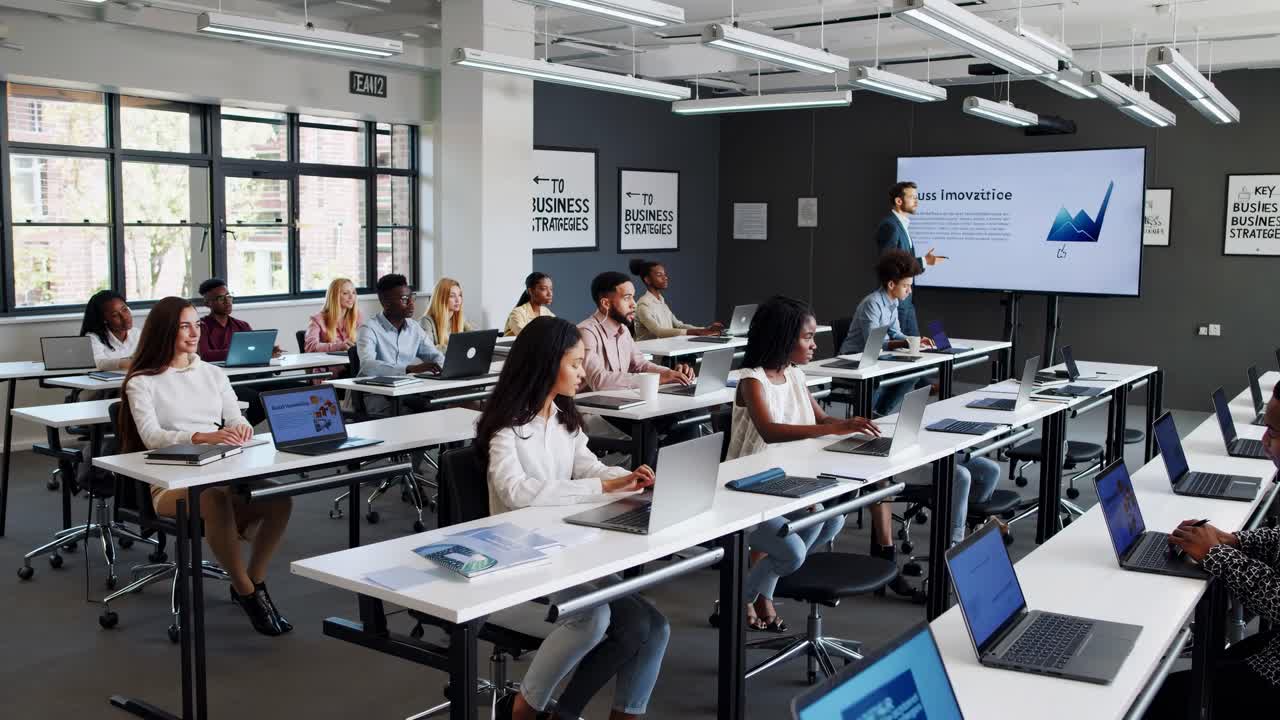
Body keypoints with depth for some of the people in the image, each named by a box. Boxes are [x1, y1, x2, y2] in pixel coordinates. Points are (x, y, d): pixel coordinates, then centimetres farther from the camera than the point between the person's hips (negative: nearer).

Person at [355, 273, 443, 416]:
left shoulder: (414, 328, 11)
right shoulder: (369, 329, -10)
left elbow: (435, 356, 16)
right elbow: (367, 366, -27)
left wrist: (441, 365, -10)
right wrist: (411, 368, -37)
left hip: (409, 392, 6)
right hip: (378, 395, -6)